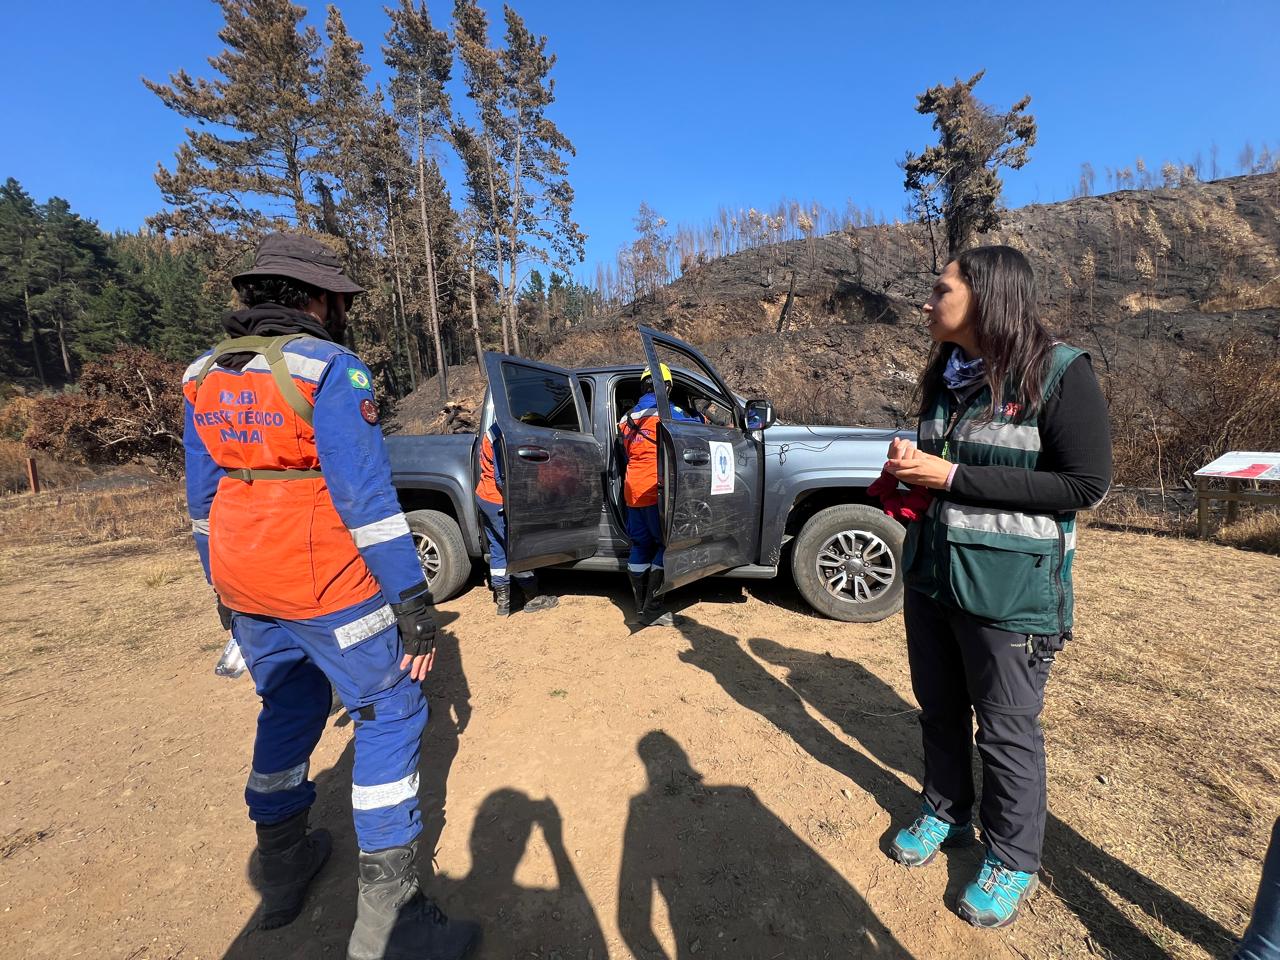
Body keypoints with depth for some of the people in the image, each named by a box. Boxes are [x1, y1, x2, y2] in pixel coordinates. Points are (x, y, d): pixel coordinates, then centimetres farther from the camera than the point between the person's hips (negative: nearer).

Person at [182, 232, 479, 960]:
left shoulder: (206, 377, 10)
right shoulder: (331, 370, -14)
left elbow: (204, 495, 14)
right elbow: (367, 498, -21)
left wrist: (227, 589, 23)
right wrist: (413, 600, -17)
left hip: (246, 590, 8)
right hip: (327, 588, -8)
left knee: (289, 709, 24)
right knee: (391, 717, 4)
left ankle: (283, 866, 39)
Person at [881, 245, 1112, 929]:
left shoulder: (1060, 372, -11)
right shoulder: (944, 376, 8)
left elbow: (1088, 484, -16)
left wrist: (953, 477, -21)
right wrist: (909, 468, -6)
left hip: (1009, 588, -6)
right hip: (930, 575, 6)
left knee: (1007, 732, 11)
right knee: (939, 710, 20)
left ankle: (1013, 864, 34)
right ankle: (945, 813, 43)